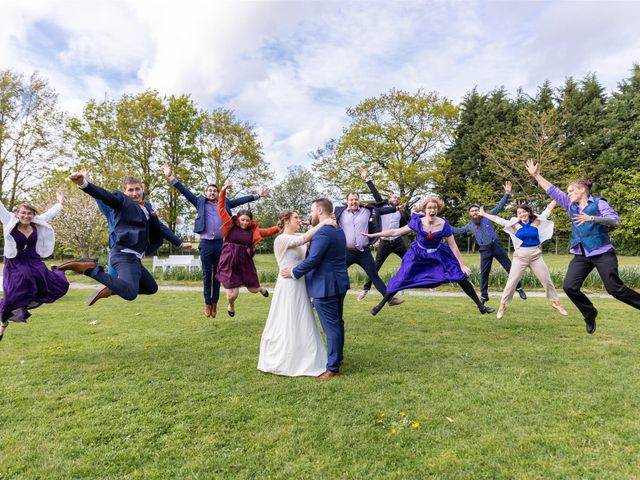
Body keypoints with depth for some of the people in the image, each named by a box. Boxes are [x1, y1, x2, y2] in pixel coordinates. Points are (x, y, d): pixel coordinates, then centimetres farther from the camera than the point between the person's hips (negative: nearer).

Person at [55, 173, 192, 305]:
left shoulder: (148, 208, 21)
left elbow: (161, 228, 27)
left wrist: (180, 243, 26)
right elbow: (104, 195, -20)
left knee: (151, 288, 23)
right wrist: (83, 183, -40)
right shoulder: (122, 200, 0)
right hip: (124, 255, -9)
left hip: (134, 258, 9)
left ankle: (110, 289, 24)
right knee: (130, 294, -32)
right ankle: (89, 267, -16)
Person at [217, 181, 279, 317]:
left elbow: (268, 231, 11)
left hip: (245, 263, 2)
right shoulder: (230, 226, -2)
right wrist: (223, 190, -6)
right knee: (233, 294, -5)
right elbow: (221, 208, -2)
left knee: (253, 290, 12)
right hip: (229, 263, -2)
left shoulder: (253, 230, 5)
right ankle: (231, 305, 34)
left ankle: (260, 288, 53)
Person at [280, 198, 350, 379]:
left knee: (331, 326, -3)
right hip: (339, 283, 10)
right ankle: (337, 356, 36)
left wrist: (293, 272, -9)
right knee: (337, 322, 20)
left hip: (325, 286, -10)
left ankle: (333, 368, 6)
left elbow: (312, 260, -22)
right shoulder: (338, 230, 12)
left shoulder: (323, 232, -20)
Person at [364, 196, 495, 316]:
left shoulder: (443, 224, -20)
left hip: (439, 255, 0)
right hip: (418, 255, 0)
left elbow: (453, 246, -14)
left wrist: (462, 265, -14)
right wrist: (373, 235, -16)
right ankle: (380, 305, 14)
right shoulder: (417, 222, -20)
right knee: (400, 280, -4)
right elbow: (395, 232, -14)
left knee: (461, 276, -6)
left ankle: (480, 305, 10)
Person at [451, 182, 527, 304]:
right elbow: (458, 230, 20)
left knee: (510, 267, 3)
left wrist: (507, 193, -7)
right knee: (484, 273, 2)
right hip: (485, 250, 2)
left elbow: (499, 207, 1)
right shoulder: (469, 226, 10)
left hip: (496, 245, -2)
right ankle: (484, 296, 12)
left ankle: (519, 288, 16)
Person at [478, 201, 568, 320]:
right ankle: (502, 306, 7)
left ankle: (556, 303, 26)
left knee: (547, 279, 8)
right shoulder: (515, 224, 0)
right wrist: (483, 214, 2)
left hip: (536, 255, 2)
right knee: (512, 281, -2)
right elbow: (498, 220, 1)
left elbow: (548, 209, 10)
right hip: (520, 256, -1)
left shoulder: (536, 221, 4)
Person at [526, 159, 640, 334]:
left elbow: (615, 220, -17)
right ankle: (590, 313, 16)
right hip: (581, 255, 5)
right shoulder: (571, 206, 12)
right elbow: (552, 190, 12)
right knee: (569, 287, -5)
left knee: (615, 289, -7)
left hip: (602, 253, -5)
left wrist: (591, 218, -29)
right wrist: (536, 175, 8)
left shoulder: (599, 203, -3)